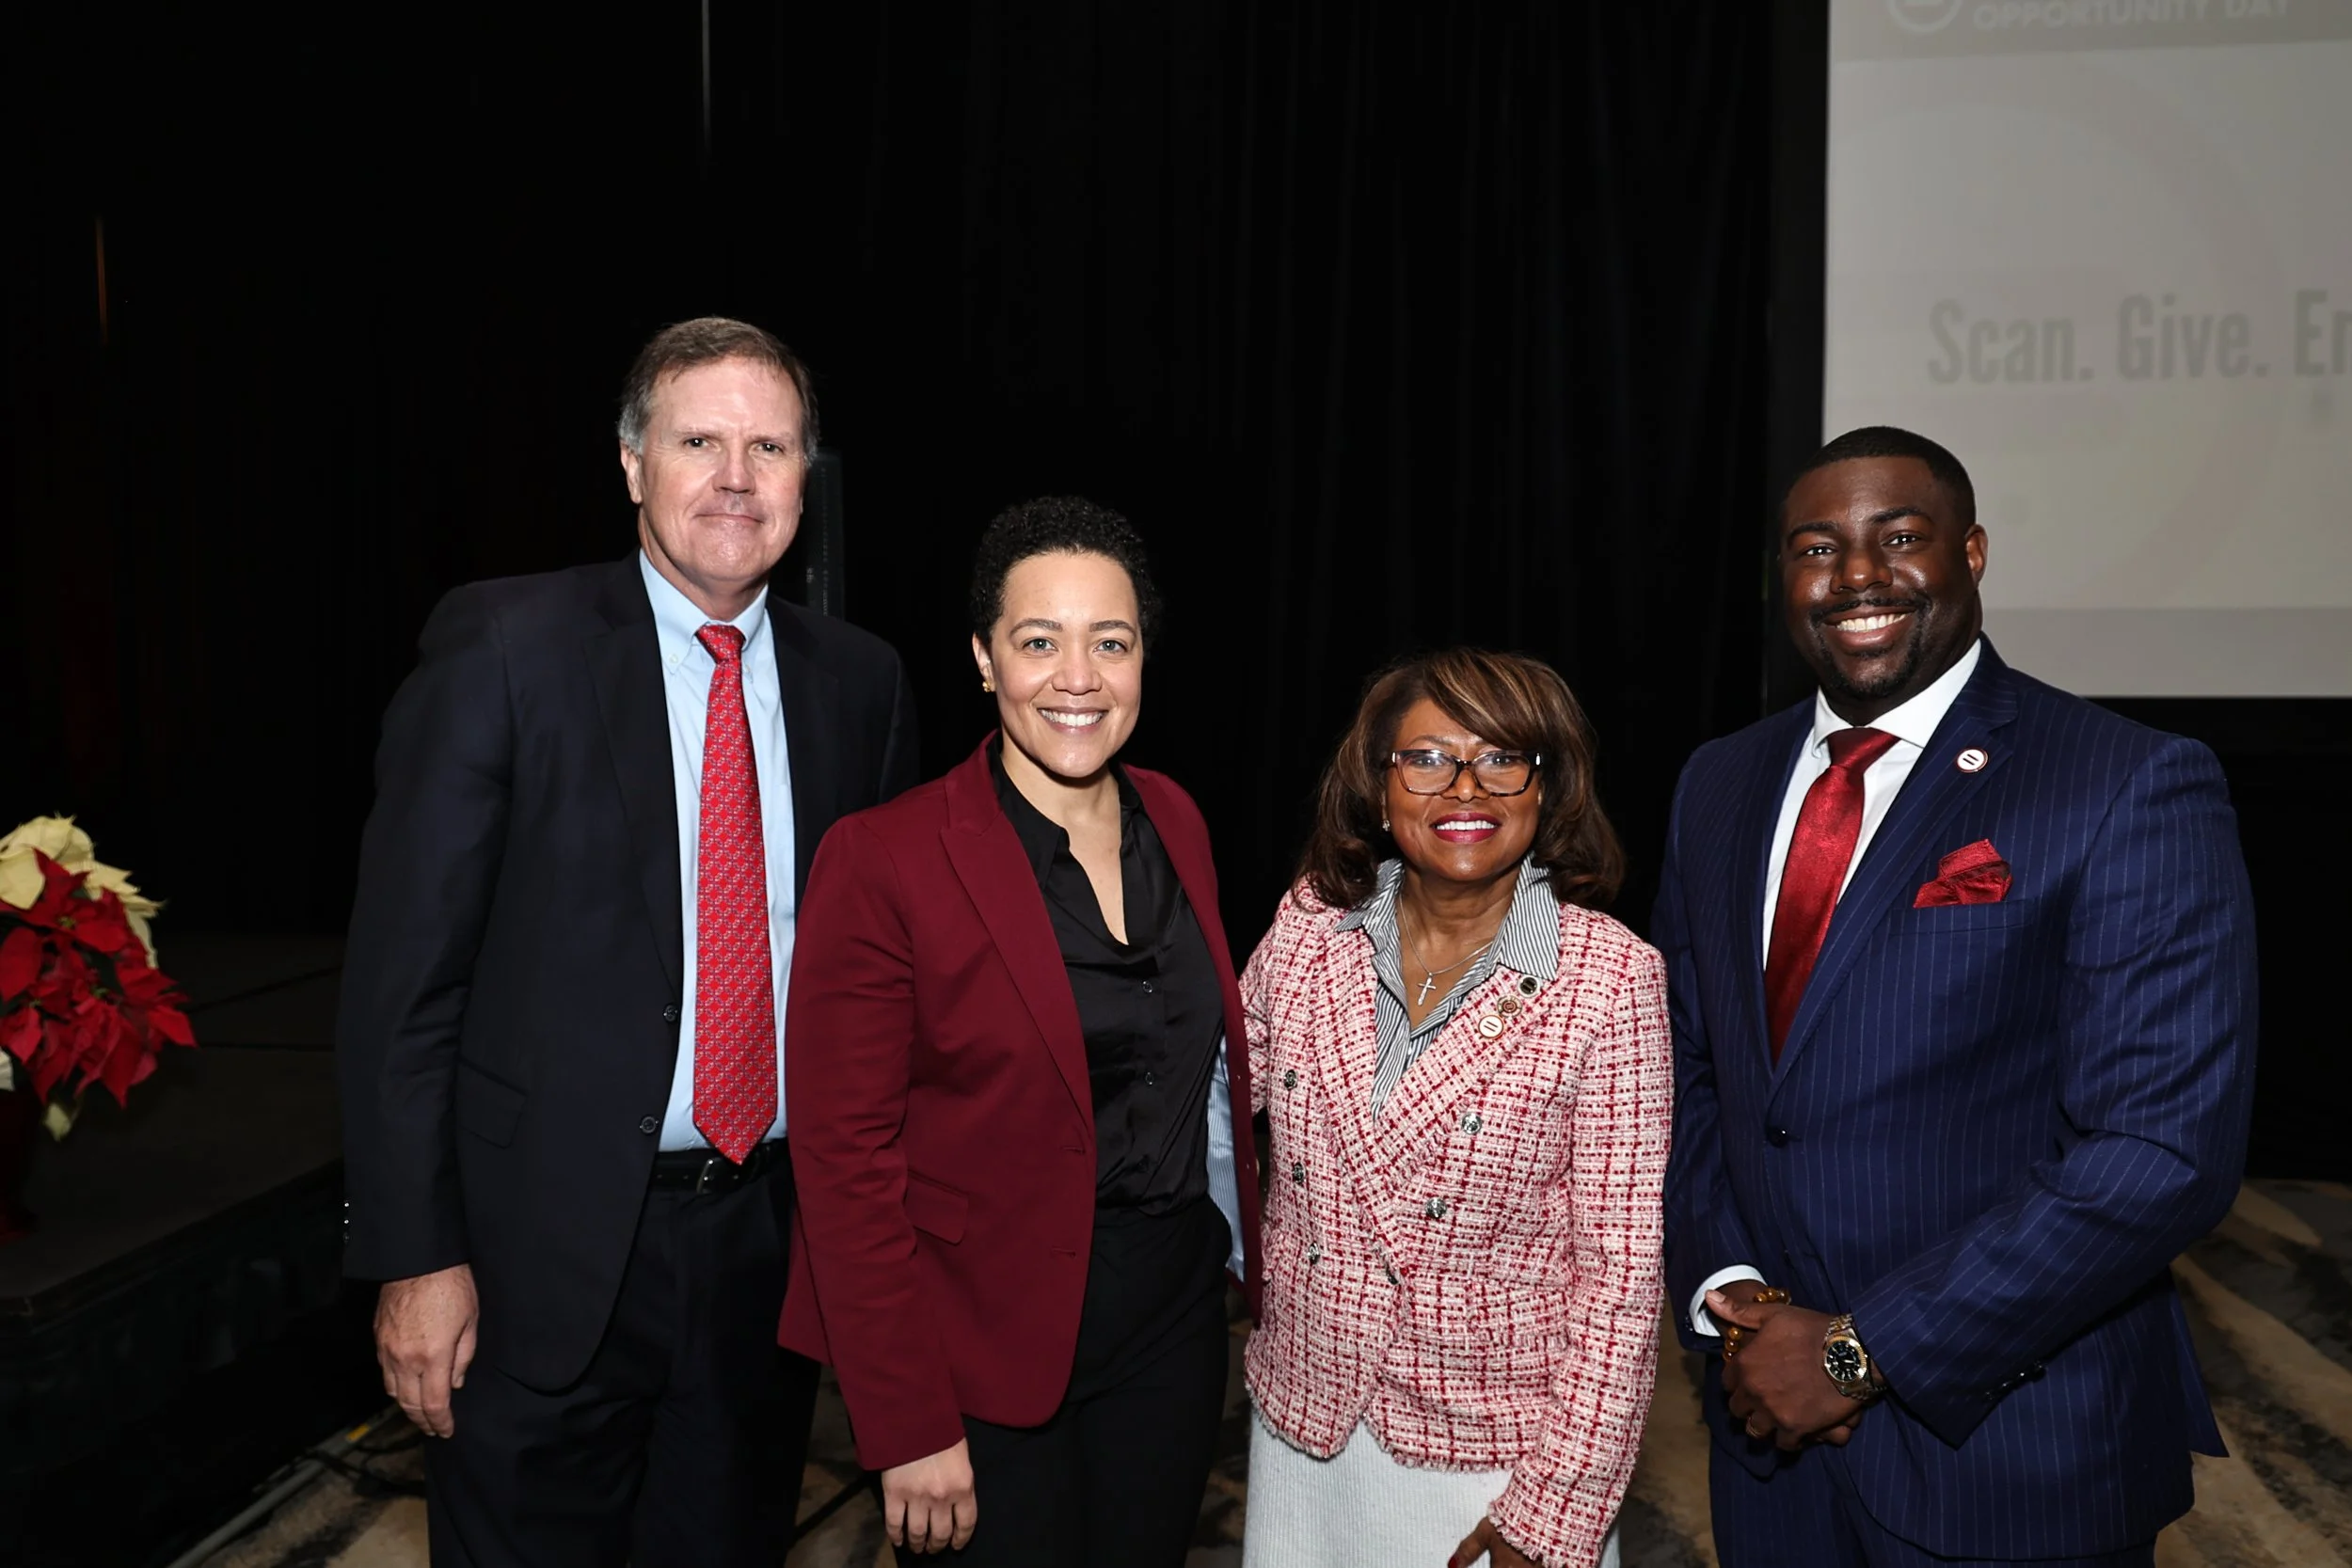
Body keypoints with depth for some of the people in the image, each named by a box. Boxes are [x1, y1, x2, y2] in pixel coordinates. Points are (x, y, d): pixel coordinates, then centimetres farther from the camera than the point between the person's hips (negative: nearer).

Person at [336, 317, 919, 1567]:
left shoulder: (859, 682, 3)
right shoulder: (501, 649, -8)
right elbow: (403, 971, -9)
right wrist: (416, 1255, -12)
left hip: (772, 1239, 4)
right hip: (549, 1246, -3)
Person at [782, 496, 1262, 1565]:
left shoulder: (1173, 820, 2)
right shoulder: (884, 859, -17)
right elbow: (846, 1159, -16)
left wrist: (1251, 1252, 8)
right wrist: (908, 1429, -16)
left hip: (1176, 1316, 6)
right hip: (986, 1344, -5)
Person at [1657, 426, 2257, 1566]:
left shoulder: (2132, 789, -14)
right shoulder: (1720, 785, 5)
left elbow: (2165, 1152, -20)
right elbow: (1686, 1069, 8)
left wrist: (1860, 1349, -18)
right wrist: (1724, 1290, -7)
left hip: (2012, 1457, -4)